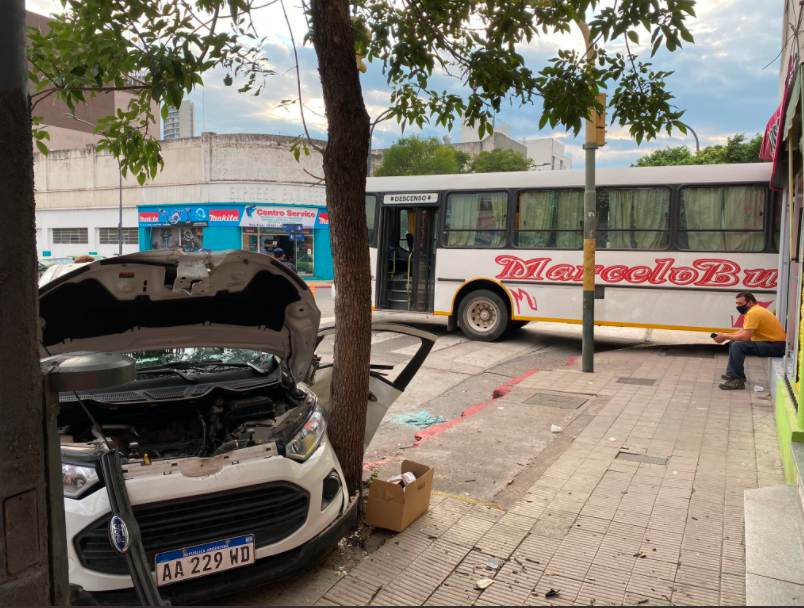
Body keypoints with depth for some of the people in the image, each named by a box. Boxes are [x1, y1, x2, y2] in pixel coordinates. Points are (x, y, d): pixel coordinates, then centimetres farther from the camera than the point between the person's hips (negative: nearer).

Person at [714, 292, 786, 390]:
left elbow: (745, 337, -24)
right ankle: (732, 374, 16)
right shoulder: (755, 310, 13)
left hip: (776, 346, -11)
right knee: (734, 342, 14)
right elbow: (744, 331, 17)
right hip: (770, 343, 11)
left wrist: (725, 336, -11)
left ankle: (737, 380, -18)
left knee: (737, 345, -24)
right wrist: (726, 335, 4)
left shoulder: (753, 313, -20)